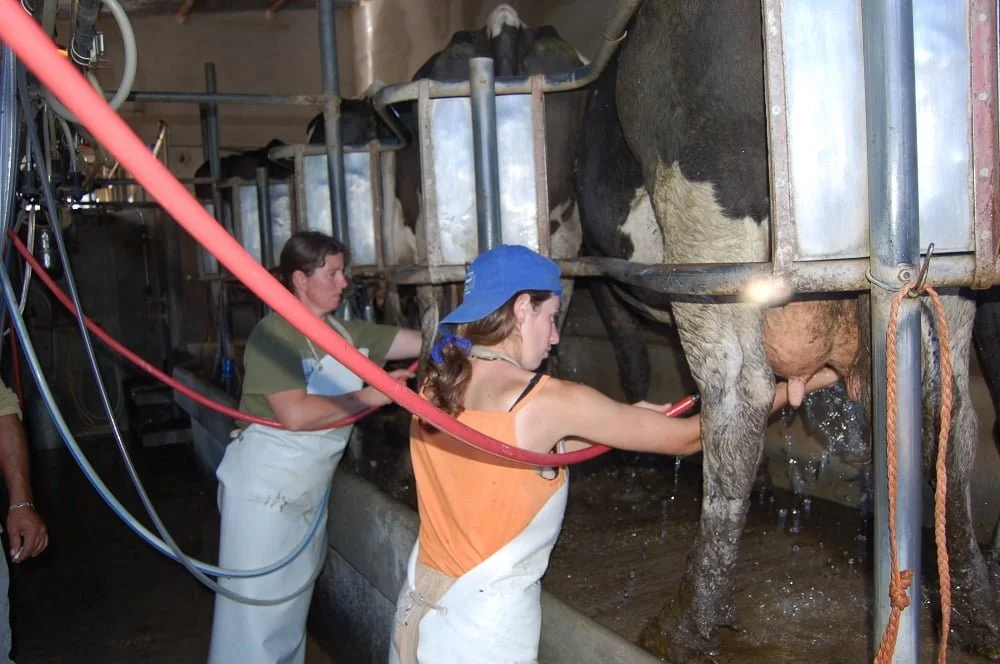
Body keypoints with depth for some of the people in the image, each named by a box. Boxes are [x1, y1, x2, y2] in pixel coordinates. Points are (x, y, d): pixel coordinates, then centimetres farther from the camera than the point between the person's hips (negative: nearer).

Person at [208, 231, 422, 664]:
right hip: (266, 488, -7)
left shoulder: (347, 332, 4)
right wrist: (368, 397, -21)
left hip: (310, 490, 7)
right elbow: (295, 414, -27)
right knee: (259, 608, 2)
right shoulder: (274, 333, -16)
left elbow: (427, 343, 1)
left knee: (294, 599, 19)